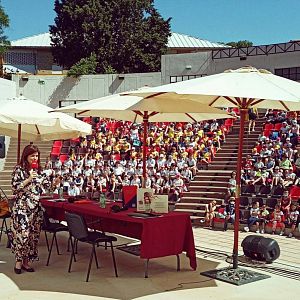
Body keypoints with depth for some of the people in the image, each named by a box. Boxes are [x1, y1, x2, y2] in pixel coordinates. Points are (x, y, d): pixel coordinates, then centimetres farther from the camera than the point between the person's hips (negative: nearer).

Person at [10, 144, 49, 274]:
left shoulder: (38, 170, 12)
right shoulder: (19, 169, -4)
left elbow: (44, 186, 17)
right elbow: (14, 187, -11)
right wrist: (29, 179, -17)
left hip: (36, 207, 6)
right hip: (22, 207, -6)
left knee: (33, 234, 6)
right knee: (22, 233, -10)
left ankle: (26, 261, 17)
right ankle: (18, 261, 7)